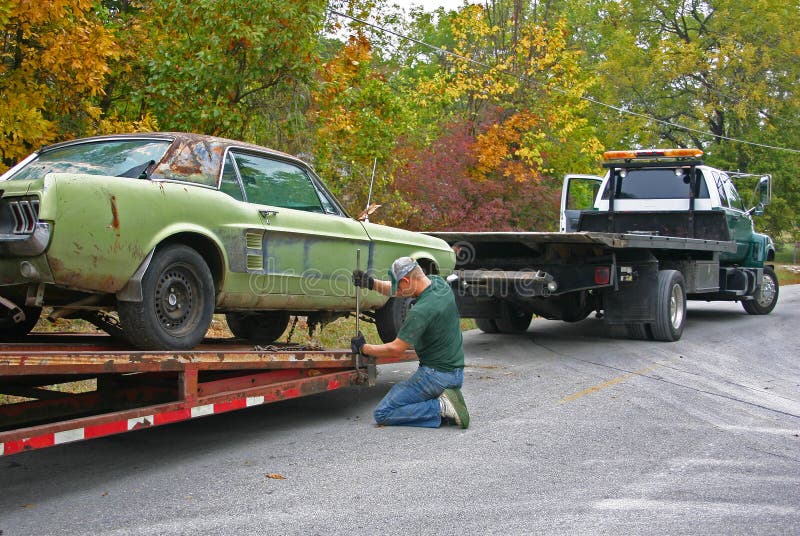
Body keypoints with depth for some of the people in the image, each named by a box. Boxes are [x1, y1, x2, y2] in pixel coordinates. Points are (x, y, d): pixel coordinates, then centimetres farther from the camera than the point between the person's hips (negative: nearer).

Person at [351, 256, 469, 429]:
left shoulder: (421, 311, -25)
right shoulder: (438, 283, 1)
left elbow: (396, 349, -17)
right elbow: (398, 291, 15)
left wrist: (363, 348, -3)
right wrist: (372, 283, -1)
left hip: (435, 374, -9)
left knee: (383, 414, -3)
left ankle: (441, 407, -11)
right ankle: (443, 402, 6)